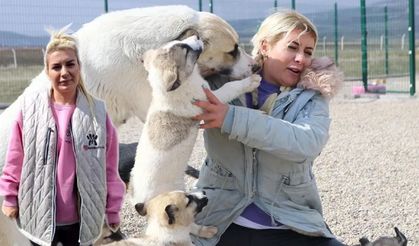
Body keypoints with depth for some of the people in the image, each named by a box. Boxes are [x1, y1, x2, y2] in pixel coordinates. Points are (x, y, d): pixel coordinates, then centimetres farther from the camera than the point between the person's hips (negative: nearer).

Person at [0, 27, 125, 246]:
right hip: (39, 214, 0)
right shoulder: (31, 107, -8)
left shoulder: (96, 111, -7)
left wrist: (112, 208, 3)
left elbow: (109, 166, -1)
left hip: (81, 216, 0)